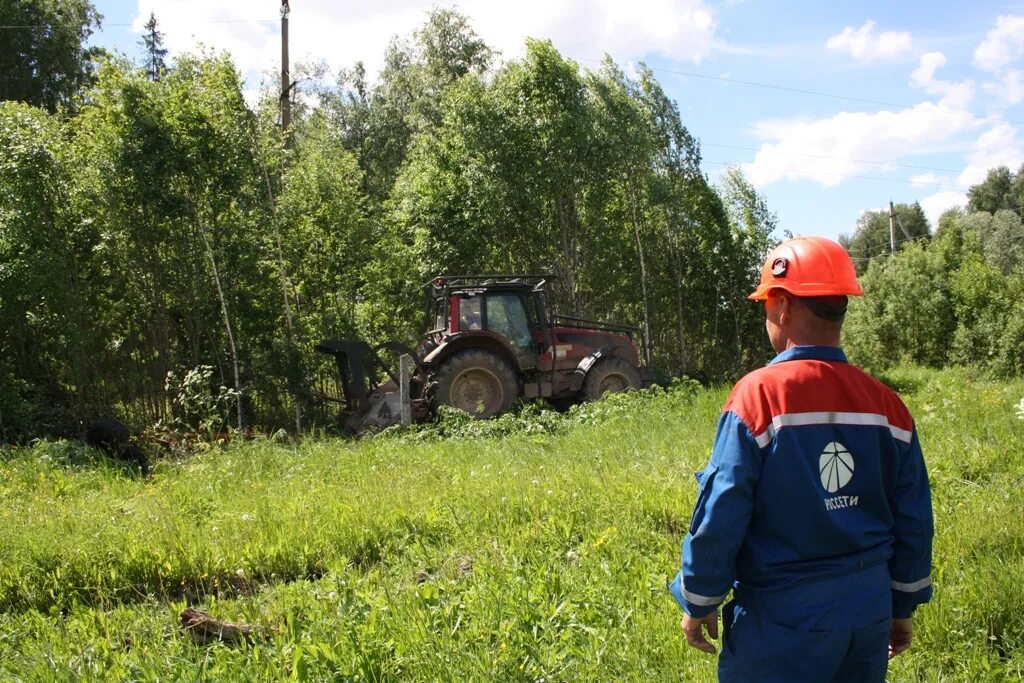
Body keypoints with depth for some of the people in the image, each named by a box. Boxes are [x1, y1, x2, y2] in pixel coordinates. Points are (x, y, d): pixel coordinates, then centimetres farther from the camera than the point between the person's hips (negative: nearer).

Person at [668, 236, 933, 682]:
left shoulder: (759, 394, -16)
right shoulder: (885, 403, -2)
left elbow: (720, 514, -14)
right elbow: (913, 519, 6)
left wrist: (698, 601, -1)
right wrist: (902, 606, 19)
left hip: (783, 615, -5)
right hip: (869, 608, 5)